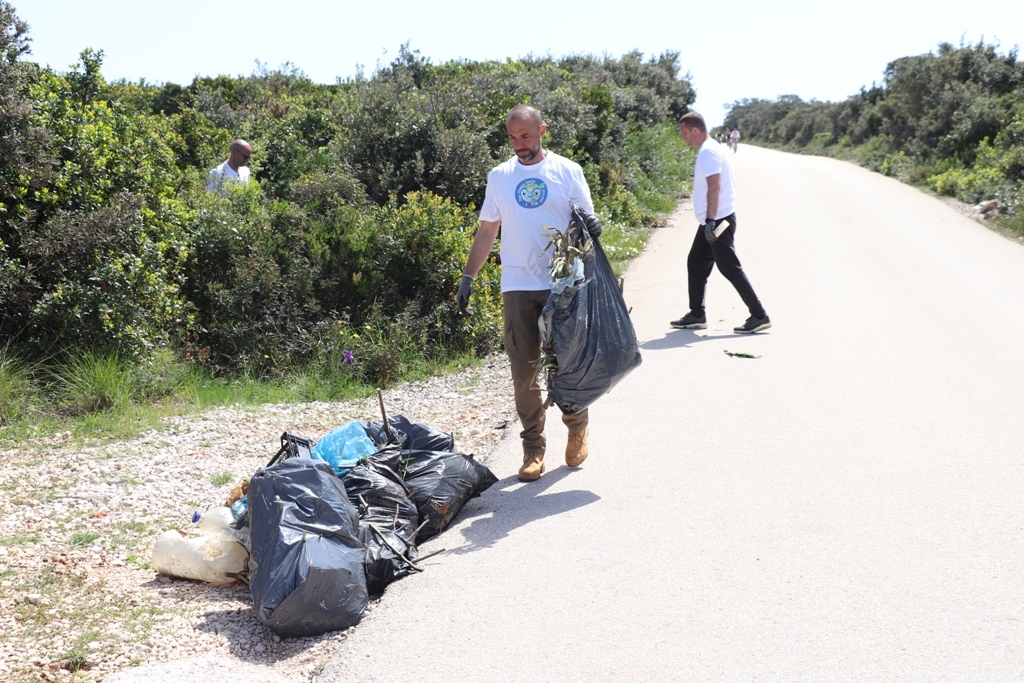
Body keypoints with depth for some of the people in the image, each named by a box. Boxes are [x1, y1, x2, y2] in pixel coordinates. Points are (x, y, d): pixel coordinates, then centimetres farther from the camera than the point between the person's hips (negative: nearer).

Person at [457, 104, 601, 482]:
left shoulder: (567, 170, 4)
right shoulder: (499, 177, 10)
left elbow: (586, 217, 7)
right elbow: (486, 232, 15)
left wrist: (592, 224, -18)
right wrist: (468, 277, 9)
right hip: (517, 286, 2)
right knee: (524, 370, 1)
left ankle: (577, 429, 28)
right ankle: (533, 448, 11)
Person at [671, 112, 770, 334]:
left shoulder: (708, 152, -16)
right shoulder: (709, 149, 15)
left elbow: (715, 186, -25)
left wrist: (711, 220, -29)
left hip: (718, 220, -11)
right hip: (712, 221, 11)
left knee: (730, 268, -8)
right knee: (695, 264, 15)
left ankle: (759, 316, -4)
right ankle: (697, 315, 22)